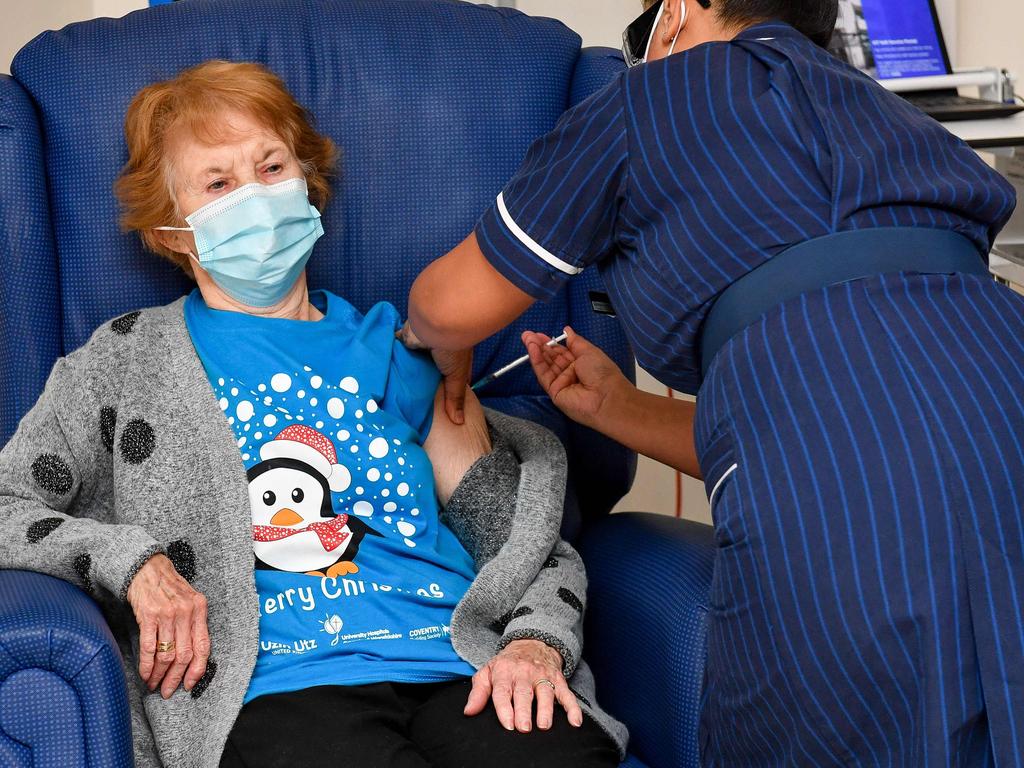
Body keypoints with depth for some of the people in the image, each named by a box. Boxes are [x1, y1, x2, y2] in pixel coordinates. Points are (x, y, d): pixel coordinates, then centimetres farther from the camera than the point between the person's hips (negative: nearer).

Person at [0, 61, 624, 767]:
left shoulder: (396, 351, 24)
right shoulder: (126, 363, 18)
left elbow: (524, 535, 20)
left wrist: (535, 642, -1)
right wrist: (130, 561, -5)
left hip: (459, 668, 3)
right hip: (279, 687, -2)